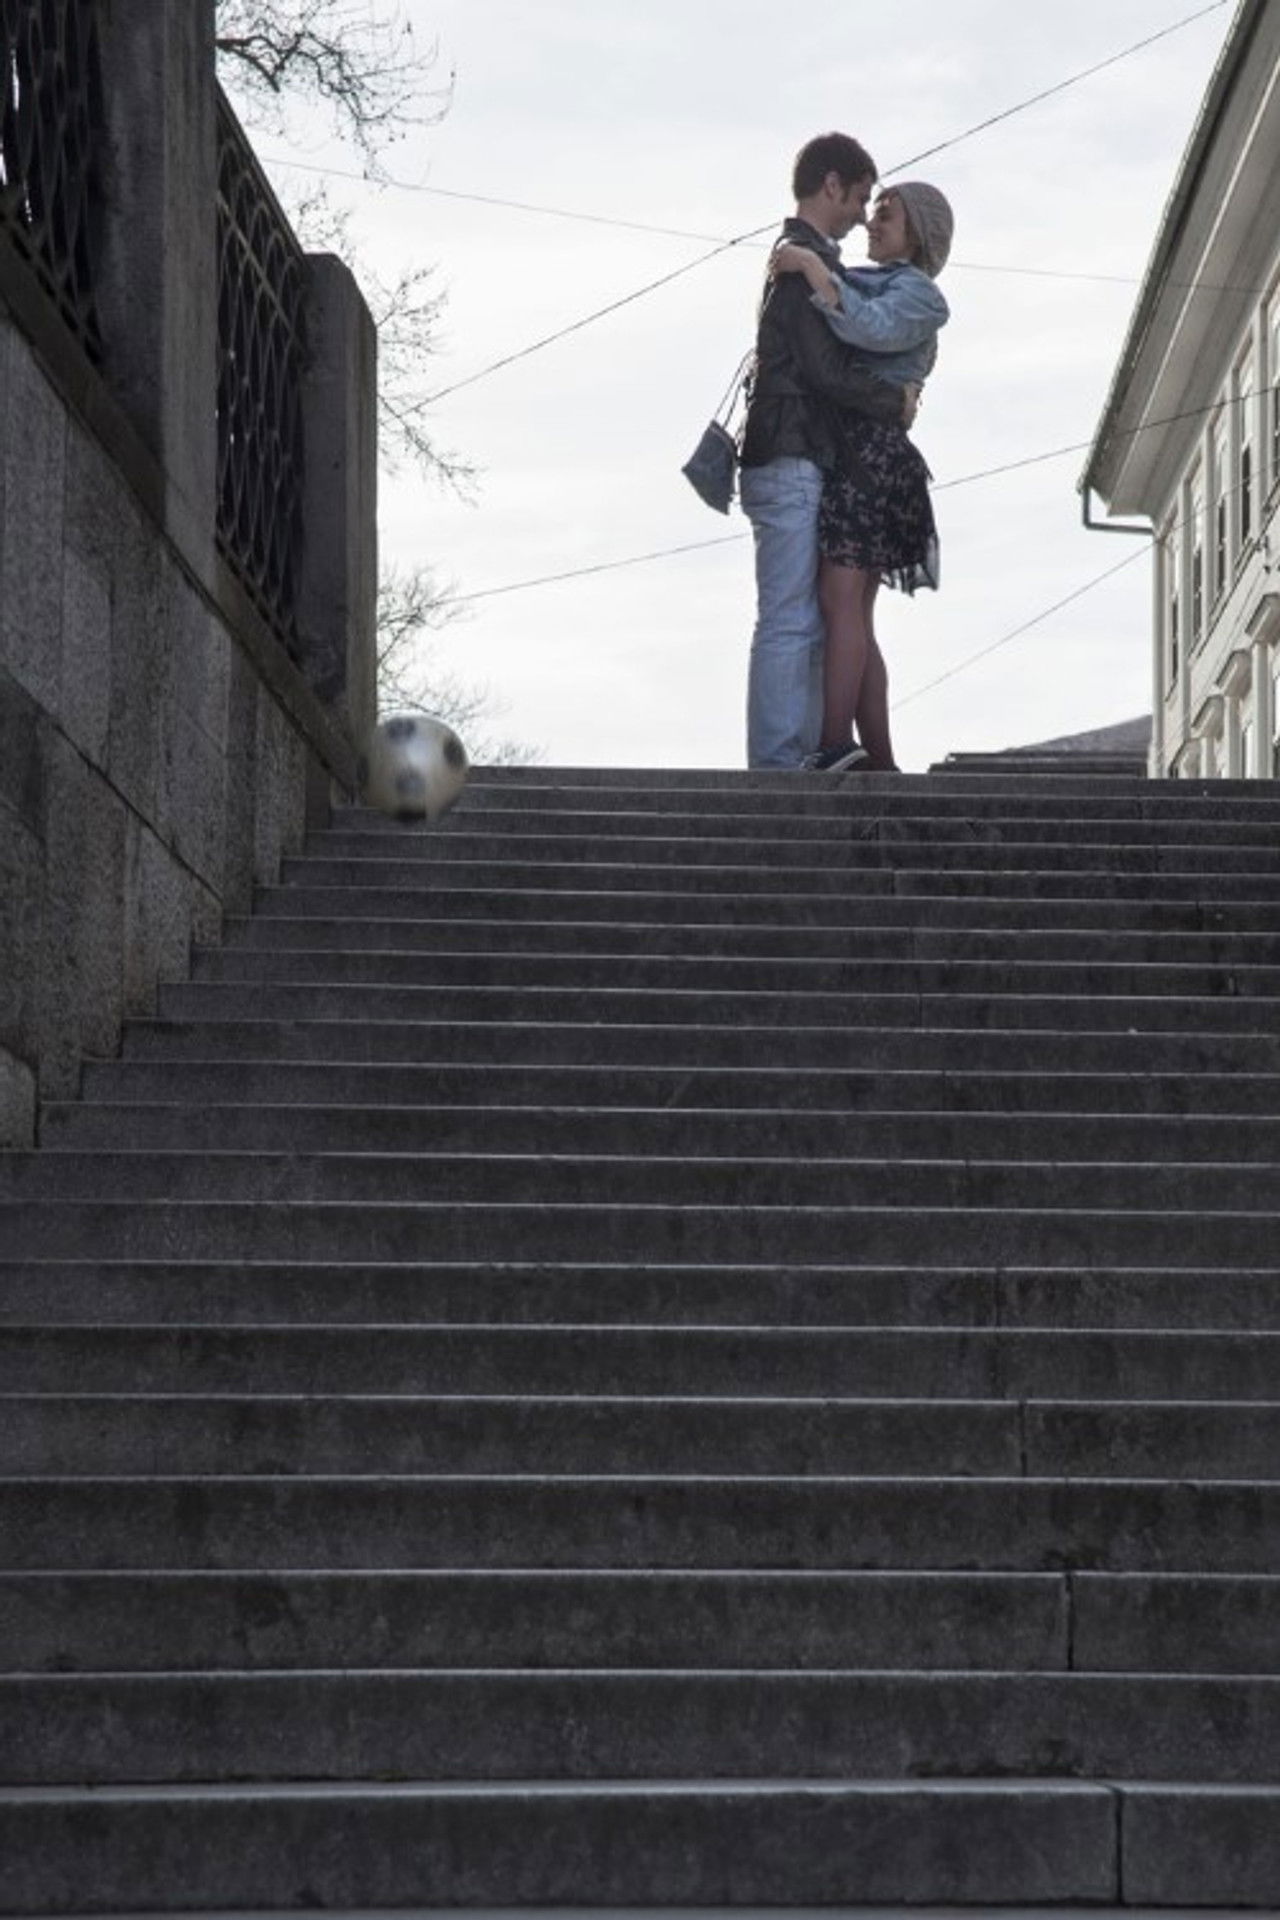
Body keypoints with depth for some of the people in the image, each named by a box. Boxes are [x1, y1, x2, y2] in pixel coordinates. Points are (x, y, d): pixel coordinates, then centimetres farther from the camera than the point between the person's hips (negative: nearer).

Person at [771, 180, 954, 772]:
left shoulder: (916, 293, 1)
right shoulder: (862, 284, 27)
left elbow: (870, 328, -19)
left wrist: (815, 271, -19)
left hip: (870, 450, -9)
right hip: (840, 452, 9)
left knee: (840, 597, -19)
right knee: (854, 618, 4)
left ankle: (836, 744, -26)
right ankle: (880, 763, 4)